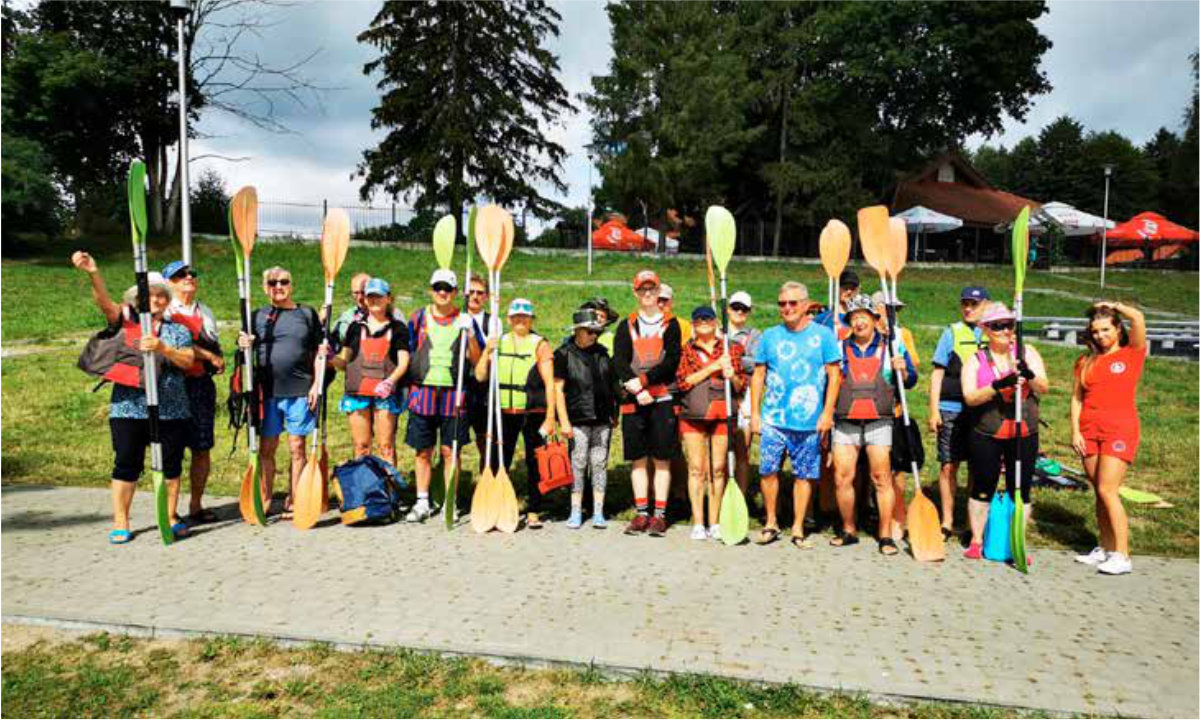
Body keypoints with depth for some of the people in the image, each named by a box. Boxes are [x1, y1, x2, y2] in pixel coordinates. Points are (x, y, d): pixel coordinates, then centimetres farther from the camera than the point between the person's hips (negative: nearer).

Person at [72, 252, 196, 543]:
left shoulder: (178, 330, 11)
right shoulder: (125, 320, 9)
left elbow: (188, 360, -3)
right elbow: (104, 302, -9)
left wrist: (162, 348, -20)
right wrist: (93, 273, -25)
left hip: (171, 410, 1)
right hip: (128, 409, -1)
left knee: (171, 464, 7)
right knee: (127, 464, 1)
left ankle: (171, 517, 19)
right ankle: (120, 522, 11)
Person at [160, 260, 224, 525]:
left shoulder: (205, 312, 18)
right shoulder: (164, 312, 0)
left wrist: (217, 360, -2)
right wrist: (210, 356, -10)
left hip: (202, 384, 5)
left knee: (202, 448, 5)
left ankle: (196, 505, 16)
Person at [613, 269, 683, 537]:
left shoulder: (670, 324, 5)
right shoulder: (626, 326, 12)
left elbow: (671, 361, -6)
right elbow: (619, 361, -1)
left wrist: (642, 380, -15)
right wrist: (637, 389, -14)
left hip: (663, 399, -2)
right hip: (633, 401, 2)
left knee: (661, 460, 1)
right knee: (638, 459, 6)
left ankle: (659, 515, 7)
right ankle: (641, 514, 13)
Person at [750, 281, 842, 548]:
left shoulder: (823, 335, 2)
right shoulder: (770, 336, 7)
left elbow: (834, 375, 1)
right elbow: (758, 376, 10)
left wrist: (827, 413, -5)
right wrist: (754, 413, 4)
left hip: (809, 421, -1)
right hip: (773, 418, 1)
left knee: (804, 475, 5)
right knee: (768, 471, -1)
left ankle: (798, 528, 17)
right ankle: (771, 523, 16)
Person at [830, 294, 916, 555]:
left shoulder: (892, 346, 10)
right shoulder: (840, 348, 12)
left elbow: (911, 380, 11)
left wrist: (902, 371, -9)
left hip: (879, 422, -1)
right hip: (845, 423, 1)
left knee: (882, 478, -4)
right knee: (842, 477, -1)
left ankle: (885, 535, 5)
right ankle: (848, 530, 15)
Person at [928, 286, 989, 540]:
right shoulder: (952, 333, 3)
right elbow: (937, 373, 2)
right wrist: (934, 411, -4)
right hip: (952, 410, -1)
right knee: (948, 466, 1)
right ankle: (947, 522, 11)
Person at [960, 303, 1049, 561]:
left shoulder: (1027, 352, 5)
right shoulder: (975, 360, 1)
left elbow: (1044, 388, -4)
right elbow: (969, 397, -11)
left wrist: (1029, 375, -24)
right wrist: (998, 386, -25)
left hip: (1024, 434, 1)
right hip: (986, 435, -1)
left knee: (1020, 490, 5)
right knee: (983, 489, 6)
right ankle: (976, 541, 18)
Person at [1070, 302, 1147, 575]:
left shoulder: (1132, 354, 1)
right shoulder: (1086, 361, 12)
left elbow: (1138, 318, -14)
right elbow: (1076, 398, 11)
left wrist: (1114, 305, 3)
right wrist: (1075, 431, 3)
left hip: (1120, 431, -5)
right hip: (1089, 431, 5)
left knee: (1107, 490, -12)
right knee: (1100, 492, 8)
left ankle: (1122, 556, -6)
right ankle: (1105, 549, 17)